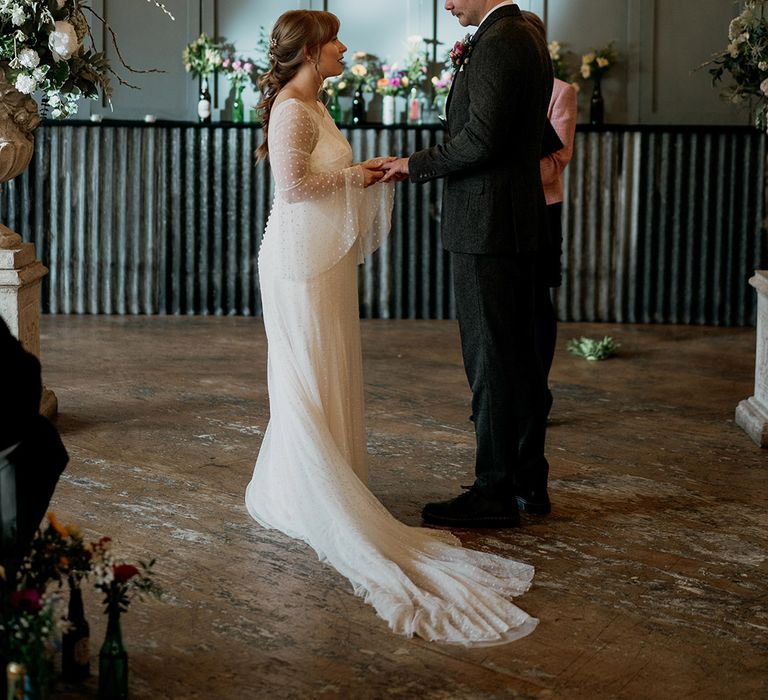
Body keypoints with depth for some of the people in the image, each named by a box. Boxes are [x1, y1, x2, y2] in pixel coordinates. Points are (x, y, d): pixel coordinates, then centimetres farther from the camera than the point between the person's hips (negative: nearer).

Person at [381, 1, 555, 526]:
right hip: (520, 223, 10)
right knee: (520, 353, 14)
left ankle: (495, 494, 2)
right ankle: (529, 482, 23)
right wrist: (469, 68, 12)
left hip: (486, 225, -10)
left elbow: (480, 139, -22)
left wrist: (415, 166, -10)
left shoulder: (497, 43, -16)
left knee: (490, 360, -4)